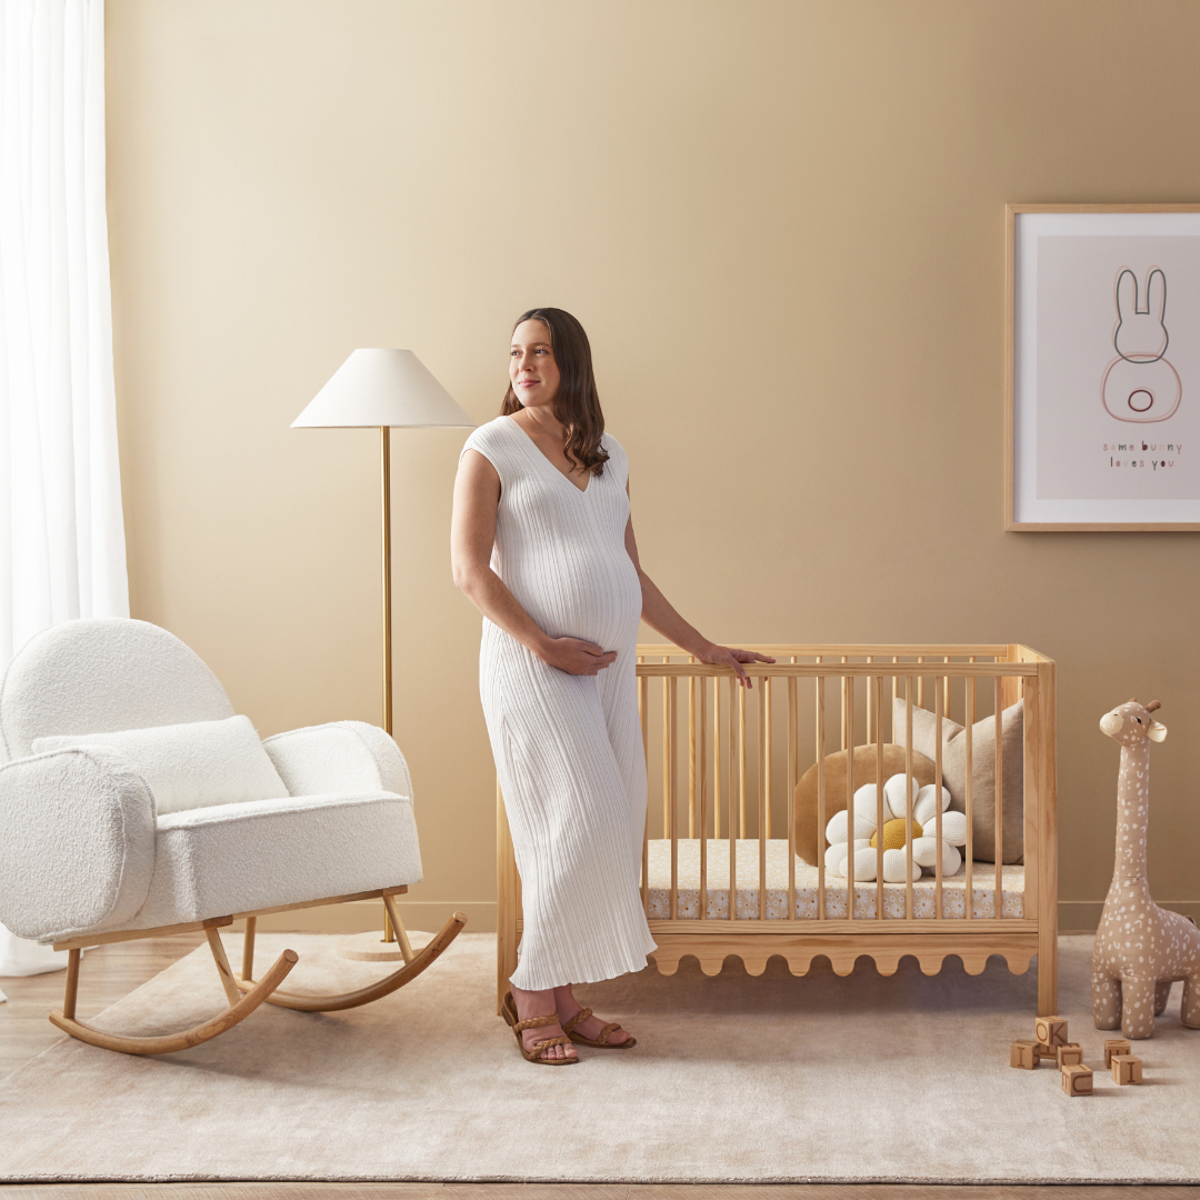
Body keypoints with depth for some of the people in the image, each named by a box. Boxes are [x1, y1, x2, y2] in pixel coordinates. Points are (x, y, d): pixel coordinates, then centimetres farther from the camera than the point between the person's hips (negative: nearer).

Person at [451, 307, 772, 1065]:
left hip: (609, 665, 6)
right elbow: (471, 569, -7)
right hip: (532, 664, -6)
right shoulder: (493, 448, -1)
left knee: (613, 826, 2)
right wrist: (543, 644, -16)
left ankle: (564, 997, 11)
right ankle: (533, 999, 3)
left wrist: (703, 647, 18)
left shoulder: (608, 455, 15)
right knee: (577, 825, -11)